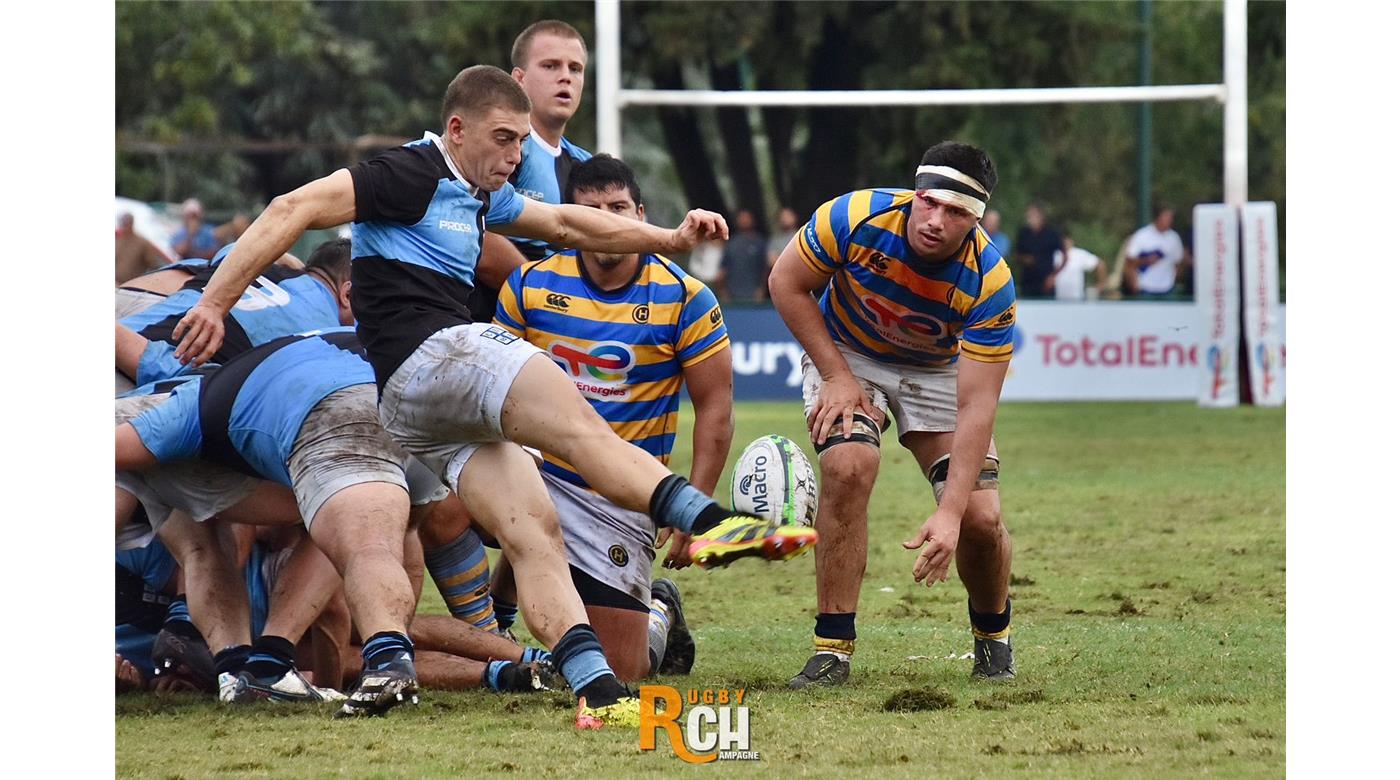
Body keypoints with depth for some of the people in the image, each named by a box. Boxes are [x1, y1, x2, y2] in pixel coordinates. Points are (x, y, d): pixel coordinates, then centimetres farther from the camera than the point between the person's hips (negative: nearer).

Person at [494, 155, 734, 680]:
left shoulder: (684, 298, -9)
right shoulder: (531, 285, -3)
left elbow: (715, 407, -5)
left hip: (622, 499, -2)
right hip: (538, 474, 3)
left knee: (620, 672, -6)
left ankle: (658, 617, 35)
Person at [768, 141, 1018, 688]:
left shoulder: (990, 283, -32)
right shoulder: (856, 218, -31)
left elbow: (976, 406, -32)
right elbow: (787, 282, -13)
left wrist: (951, 513, -40)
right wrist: (836, 377, -19)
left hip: (940, 371, 0)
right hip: (846, 352, 0)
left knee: (980, 518, -13)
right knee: (849, 468, -28)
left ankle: (992, 634, 20)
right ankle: (832, 647, -19)